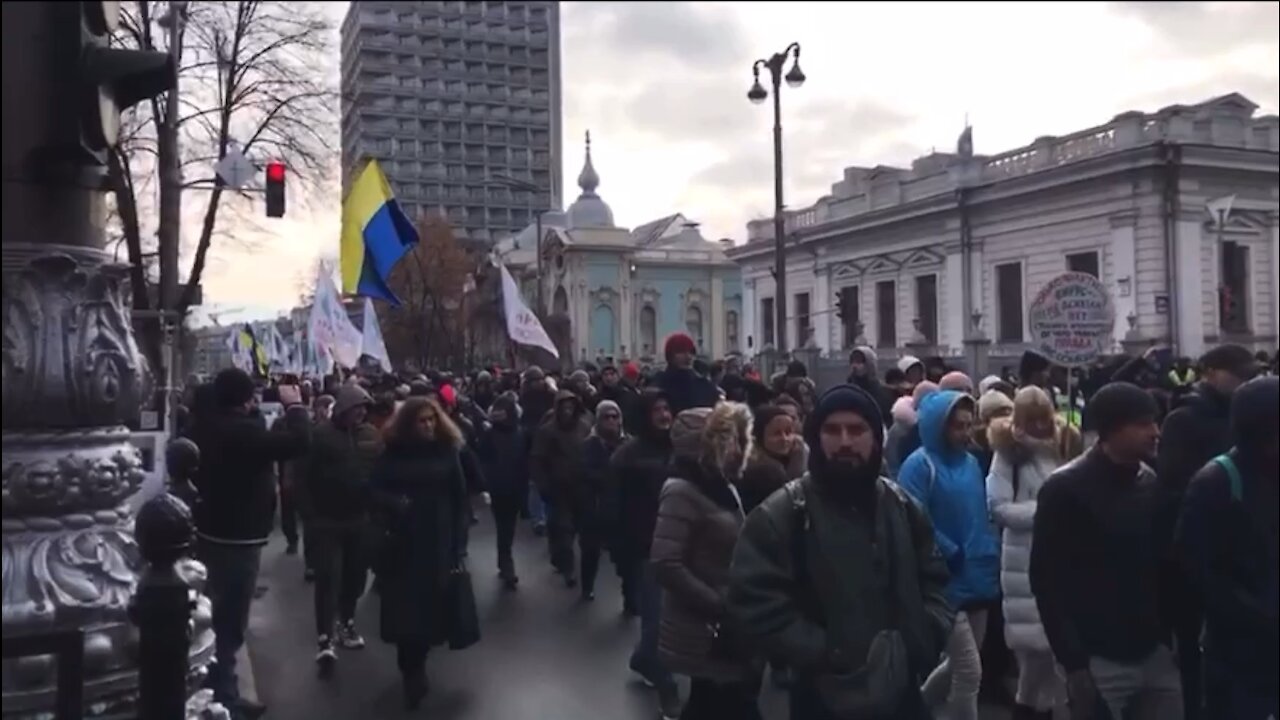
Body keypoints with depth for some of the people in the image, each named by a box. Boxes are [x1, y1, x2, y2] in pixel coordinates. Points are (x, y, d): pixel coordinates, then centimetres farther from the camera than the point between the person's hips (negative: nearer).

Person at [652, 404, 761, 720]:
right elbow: (666, 566, -25)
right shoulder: (683, 491, -17)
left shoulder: (722, 488, 10)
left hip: (726, 634, 9)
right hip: (708, 637, -9)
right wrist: (720, 607, -22)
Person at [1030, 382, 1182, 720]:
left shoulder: (1152, 484, 8)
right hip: (1100, 661, -5)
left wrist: (1170, 636, 6)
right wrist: (1073, 661, -14)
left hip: (1155, 654, 5)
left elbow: (1164, 565, 13)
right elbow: (1046, 580, -11)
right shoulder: (1064, 489, -11)